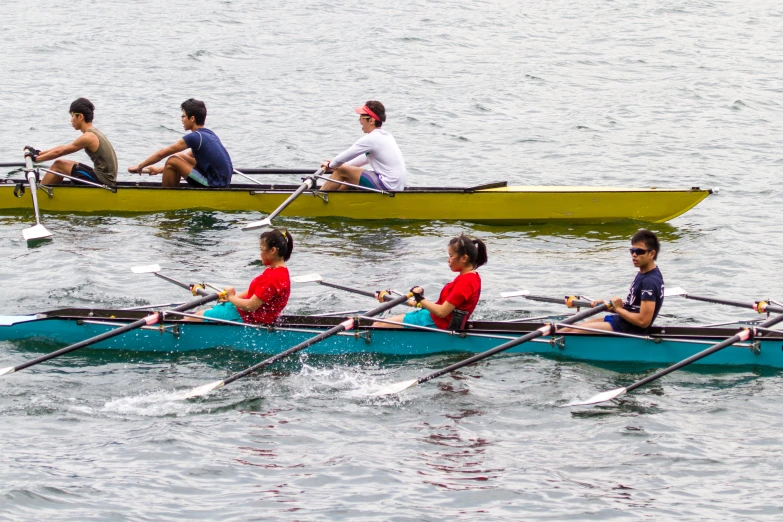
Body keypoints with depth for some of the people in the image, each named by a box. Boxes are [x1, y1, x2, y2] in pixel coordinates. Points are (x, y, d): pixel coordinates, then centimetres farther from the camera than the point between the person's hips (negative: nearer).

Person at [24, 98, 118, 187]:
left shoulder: (88, 137, -16)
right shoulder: (94, 133, 14)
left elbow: (59, 152, -9)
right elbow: (63, 148, 19)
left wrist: (35, 158, 2)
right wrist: (38, 153, 20)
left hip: (102, 181, -9)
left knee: (58, 165, -2)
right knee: (63, 165, 18)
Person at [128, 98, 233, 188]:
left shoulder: (195, 137, -14)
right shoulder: (209, 134, 13)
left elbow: (161, 154, -6)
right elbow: (189, 156, 26)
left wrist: (140, 166, 6)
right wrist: (160, 169, 26)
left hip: (212, 186, -9)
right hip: (223, 182, 9)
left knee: (172, 161, -8)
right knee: (180, 158, 20)